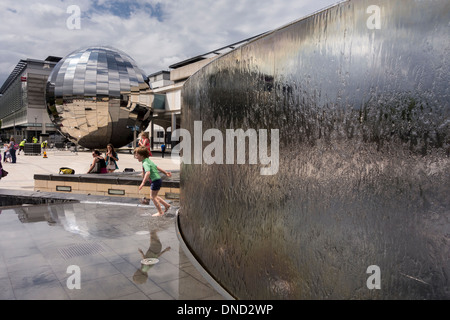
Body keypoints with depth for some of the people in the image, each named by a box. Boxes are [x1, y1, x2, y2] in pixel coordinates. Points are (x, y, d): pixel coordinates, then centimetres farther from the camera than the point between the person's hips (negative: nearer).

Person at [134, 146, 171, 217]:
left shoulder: (145, 163, -17)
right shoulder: (148, 161, 13)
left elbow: (148, 172, -33)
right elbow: (157, 167, 21)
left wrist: (143, 183, -38)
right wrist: (165, 172, 27)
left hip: (155, 181, -10)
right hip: (157, 180, 10)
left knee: (153, 197, 2)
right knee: (154, 196, 21)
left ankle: (160, 212, 10)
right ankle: (166, 205, 27)